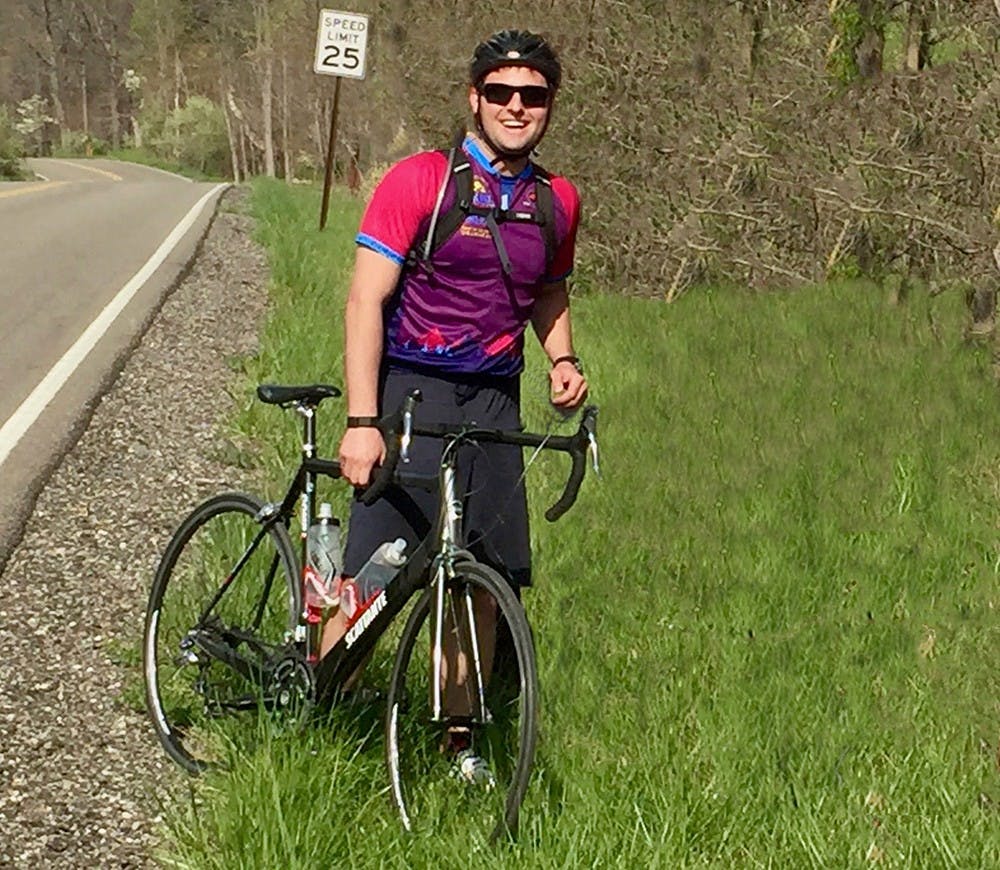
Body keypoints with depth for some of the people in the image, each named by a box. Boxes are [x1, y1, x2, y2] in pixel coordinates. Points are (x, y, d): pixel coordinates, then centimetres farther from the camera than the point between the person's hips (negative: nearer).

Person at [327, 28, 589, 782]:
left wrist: (564, 360, 5)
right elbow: (366, 300, -10)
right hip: (410, 391, -4)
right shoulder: (419, 181, -7)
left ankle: (460, 741, 17)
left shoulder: (557, 203, 9)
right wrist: (362, 422, -17)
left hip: (493, 404, 4)